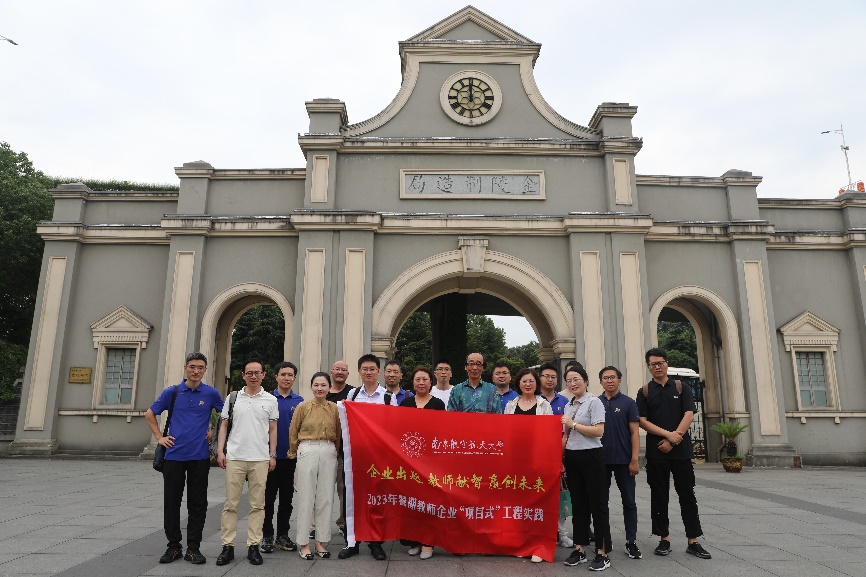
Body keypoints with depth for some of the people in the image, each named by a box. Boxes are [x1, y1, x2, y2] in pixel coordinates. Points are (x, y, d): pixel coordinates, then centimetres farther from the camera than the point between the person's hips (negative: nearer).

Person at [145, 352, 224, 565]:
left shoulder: (211, 393, 0)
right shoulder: (172, 392, 3)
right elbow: (150, 414, 13)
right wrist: (159, 437, 6)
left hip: (200, 456, -1)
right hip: (174, 454, 1)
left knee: (198, 504, 4)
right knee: (171, 502, 7)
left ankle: (193, 547, 14)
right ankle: (173, 546, 20)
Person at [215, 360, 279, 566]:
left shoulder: (270, 400, 6)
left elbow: (273, 429, 8)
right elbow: (224, 425, 9)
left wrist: (272, 455, 3)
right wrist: (220, 451, 0)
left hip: (260, 459, 0)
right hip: (234, 457, 0)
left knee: (257, 504, 4)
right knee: (230, 503, 4)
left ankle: (253, 546, 12)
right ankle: (228, 546, 13)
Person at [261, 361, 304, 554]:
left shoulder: (300, 401, 6)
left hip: (291, 456, 2)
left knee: (287, 499, 10)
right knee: (269, 498, 4)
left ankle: (283, 536, 21)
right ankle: (267, 536, 15)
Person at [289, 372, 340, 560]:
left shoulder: (334, 408, 4)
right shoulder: (303, 406, -1)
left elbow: (337, 434, 11)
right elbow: (293, 432, 6)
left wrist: (334, 450, 10)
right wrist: (293, 453, 11)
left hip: (328, 453, 2)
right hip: (307, 451, -2)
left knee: (325, 498, 7)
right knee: (306, 497, 3)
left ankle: (321, 542, 18)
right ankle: (303, 543, 14)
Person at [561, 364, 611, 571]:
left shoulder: (594, 402, -8)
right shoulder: (568, 405, 13)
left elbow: (599, 431, -17)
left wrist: (573, 424, -13)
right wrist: (561, 456, 11)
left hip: (591, 457, -7)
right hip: (572, 458, 7)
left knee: (597, 505, 0)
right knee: (578, 504, 12)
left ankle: (602, 553, 7)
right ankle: (579, 549, 20)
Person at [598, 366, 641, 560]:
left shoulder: (628, 403, 0)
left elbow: (634, 433, -3)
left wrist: (634, 460, -10)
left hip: (623, 460, -2)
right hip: (600, 460, 2)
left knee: (629, 502, 5)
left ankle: (631, 542, 15)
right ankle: (605, 541, 19)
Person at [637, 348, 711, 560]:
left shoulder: (681, 388, 6)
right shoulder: (644, 392, 5)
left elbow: (689, 415, -4)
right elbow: (643, 421, -3)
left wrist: (672, 441, -12)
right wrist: (668, 434, -15)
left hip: (681, 451, 0)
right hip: (655, 453, 0)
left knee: (687, 496, 4)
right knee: (659, 497, 6)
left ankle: (693, 541, 12)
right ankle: (664, 539, 16)